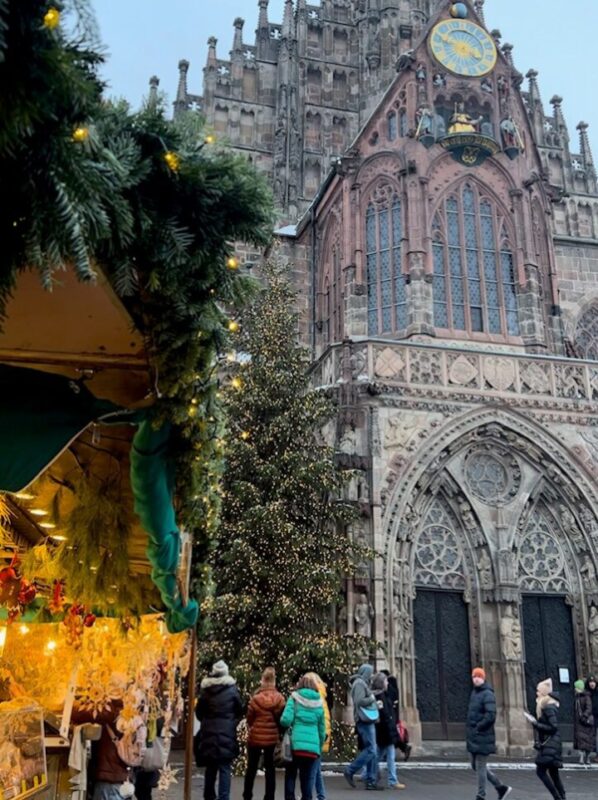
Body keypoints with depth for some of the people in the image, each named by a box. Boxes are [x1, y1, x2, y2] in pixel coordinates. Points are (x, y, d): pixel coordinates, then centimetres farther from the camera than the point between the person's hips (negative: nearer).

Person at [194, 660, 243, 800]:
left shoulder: (205, 690, 0)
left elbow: (199, 711, 7)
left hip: (208, 733, 3)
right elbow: (239, 711, 2)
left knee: (210, 767, 16)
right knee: (225, 768, 0)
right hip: (227, 733, -3)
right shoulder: (232, 689, -6)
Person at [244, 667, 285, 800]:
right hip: (272, 738, 1)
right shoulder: (280, 699, -9)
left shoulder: (255, 698, -13)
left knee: (251, 768, 12)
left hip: (255, 737, -1)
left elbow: (249, 719, -4)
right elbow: (282, 719, -1)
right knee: (270, 769, 10)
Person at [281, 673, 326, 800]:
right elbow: (322, 730, 15)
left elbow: (286, 720, -9)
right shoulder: (318, 703, 12)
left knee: (290, 777, 12)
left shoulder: (295, 698, 3)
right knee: (308, 780, 8)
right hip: (313, 748, 2)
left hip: (296, 745, -2)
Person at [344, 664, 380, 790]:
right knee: (370, 750, -11)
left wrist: (375, 703, 7)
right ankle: (350, 771, -3)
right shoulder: (359, 683, -10)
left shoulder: (363, 683, 21)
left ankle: (371, 781, 10)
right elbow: (359, 701, -20)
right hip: (365, 721, -10)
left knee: (373, 752, 8)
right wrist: (372, 699, -9)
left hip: (368, 721, 10)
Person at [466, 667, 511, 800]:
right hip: (474, 737, 9)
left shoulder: (487, 694, -13)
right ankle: (501, 787, 26)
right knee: (476, 766, 15)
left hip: (483, 737, -9)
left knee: (480, 766, -2)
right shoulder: (474, 692, 13)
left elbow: (490, 715, -23)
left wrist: (478, 727, -16)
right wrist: (471, 728, 10)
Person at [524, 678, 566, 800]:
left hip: (550, 744, -10)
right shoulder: (548, 705, 12)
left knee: (540, 771, -9)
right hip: (550, 744, 10)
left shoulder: (548, 707, -17)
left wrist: (535, 723, -20)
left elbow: (553, 727, -22)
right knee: (553, 772, 14)